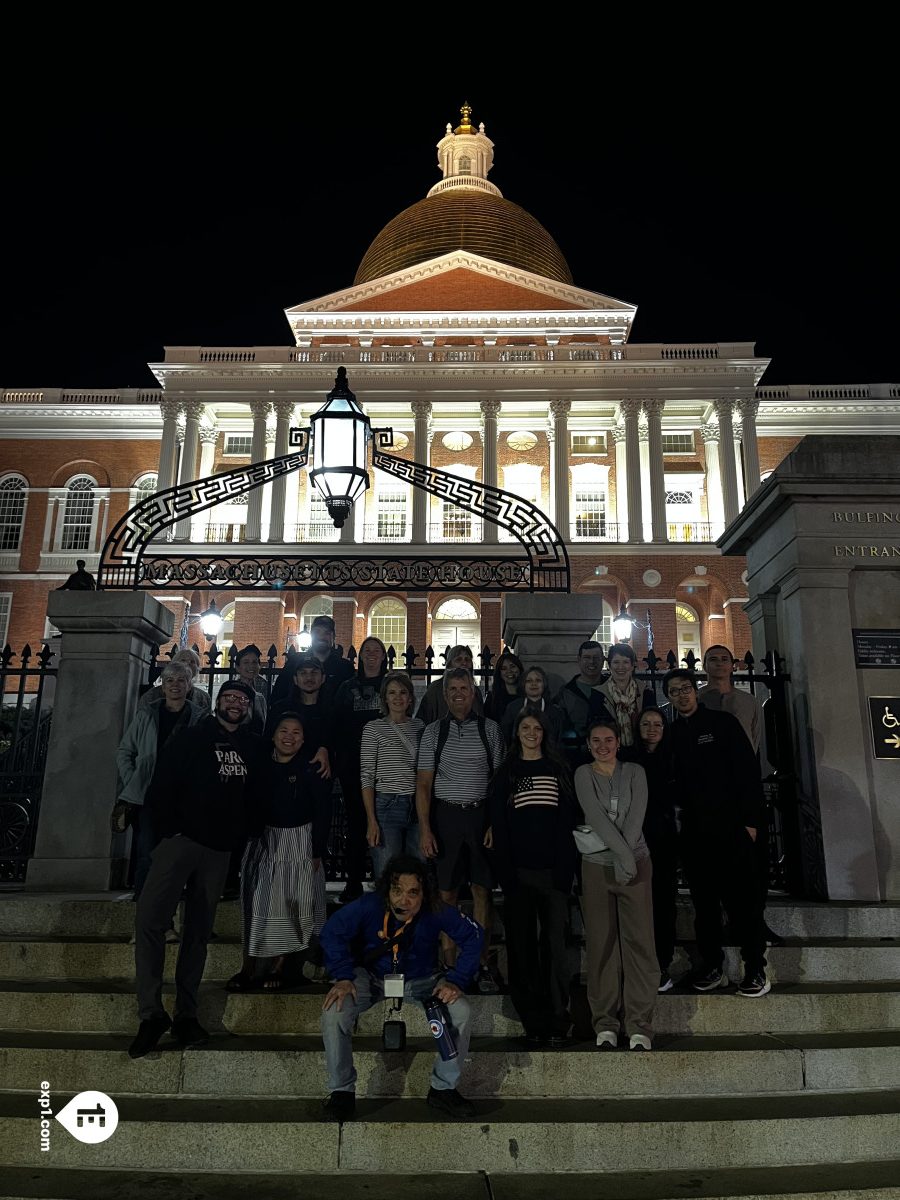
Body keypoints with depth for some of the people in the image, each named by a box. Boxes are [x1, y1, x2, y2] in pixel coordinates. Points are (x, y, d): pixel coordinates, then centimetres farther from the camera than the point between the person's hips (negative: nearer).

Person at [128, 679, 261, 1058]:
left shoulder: (253, 747, 13)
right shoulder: (190, 739, 4)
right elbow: (162, 786, -1)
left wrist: (241, 836, 6)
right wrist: (171, 830, -8)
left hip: (219, 850, 3)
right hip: (181, 840, -3)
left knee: (199, 930, 8)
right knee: (150, 917, -17)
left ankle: (186, 1014, 16)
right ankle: (152, 1013, -8)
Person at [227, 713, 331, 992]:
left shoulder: (312, 768, -10)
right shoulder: (261, 764, -1)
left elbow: (323, 812, -8)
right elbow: (249, 803, 6)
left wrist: (318, 851, -10)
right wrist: (249, 837, 2)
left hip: (300, 840, -2)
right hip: (264, 839, 3)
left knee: (292, 903, 2)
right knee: (257, 900, 2)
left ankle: (279, 965, 16)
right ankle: (249, 966, 9)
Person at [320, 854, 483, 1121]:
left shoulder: (437, 912, -26)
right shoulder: (368, 906, -28)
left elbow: (473, 936, -14)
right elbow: (332, 932, -15)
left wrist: (456, 981, -21)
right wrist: (343, 977, -24)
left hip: (421, 979, 1)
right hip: (371, 976, 0)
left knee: (461, 1012, -22)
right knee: (333, 1011, -27)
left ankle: (443, 1089, 1)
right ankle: (342, 1090, -3)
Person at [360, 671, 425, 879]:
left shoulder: (420, 727, 10)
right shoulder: (374, 729, -2)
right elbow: (366, 777, -5)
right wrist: (372, 821, -10)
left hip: (417, 807, 4)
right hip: (386, 806, -4)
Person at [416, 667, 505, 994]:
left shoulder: (489, 729, 3)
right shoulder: (434, 731, 3)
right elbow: (424, 783, 2)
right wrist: (425, 829, -6)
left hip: (481, 814, 0)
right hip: (446, 815, 0)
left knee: (482, 890, 6)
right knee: (447, 893, 4)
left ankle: (482, 964, 17)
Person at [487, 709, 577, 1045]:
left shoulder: (559, 770, 10)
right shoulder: (506, 773, 9)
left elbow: (568, 820, 4)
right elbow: (498, 823, 4)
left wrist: (565, 868, -6)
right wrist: (505, 871, -6)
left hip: (552, 869, 0)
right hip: (519, 870, 1)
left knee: (554, 942, -3)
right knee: (522, 944, 3)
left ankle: (558, 1019, 5)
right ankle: (532, 1020, 12)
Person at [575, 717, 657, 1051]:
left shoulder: (634, 772, 6)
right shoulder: (583, 774, 3)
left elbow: (636, 817, -4)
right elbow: (596, 817, -8)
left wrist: (624, 858, -13)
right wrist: (623, 853, -15)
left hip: (636, 863, 0)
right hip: (597, 865, 0)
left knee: (639, 941, -4)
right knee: (601, 943, 2)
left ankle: (639, 1026, 3)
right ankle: (605, 1023, 11)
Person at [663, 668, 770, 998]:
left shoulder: (722, 723, 0)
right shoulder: (671, 733, 10)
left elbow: (749, 770, -5)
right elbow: (672, 781, 12)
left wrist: (750, 819, -10)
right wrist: (677, 815, 1)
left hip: (730, 827, -4)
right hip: (694, 832, 4)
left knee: (743, 901, -2)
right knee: (704, 902, 10)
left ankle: (755, 970, 9)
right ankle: (712, 967, 19)